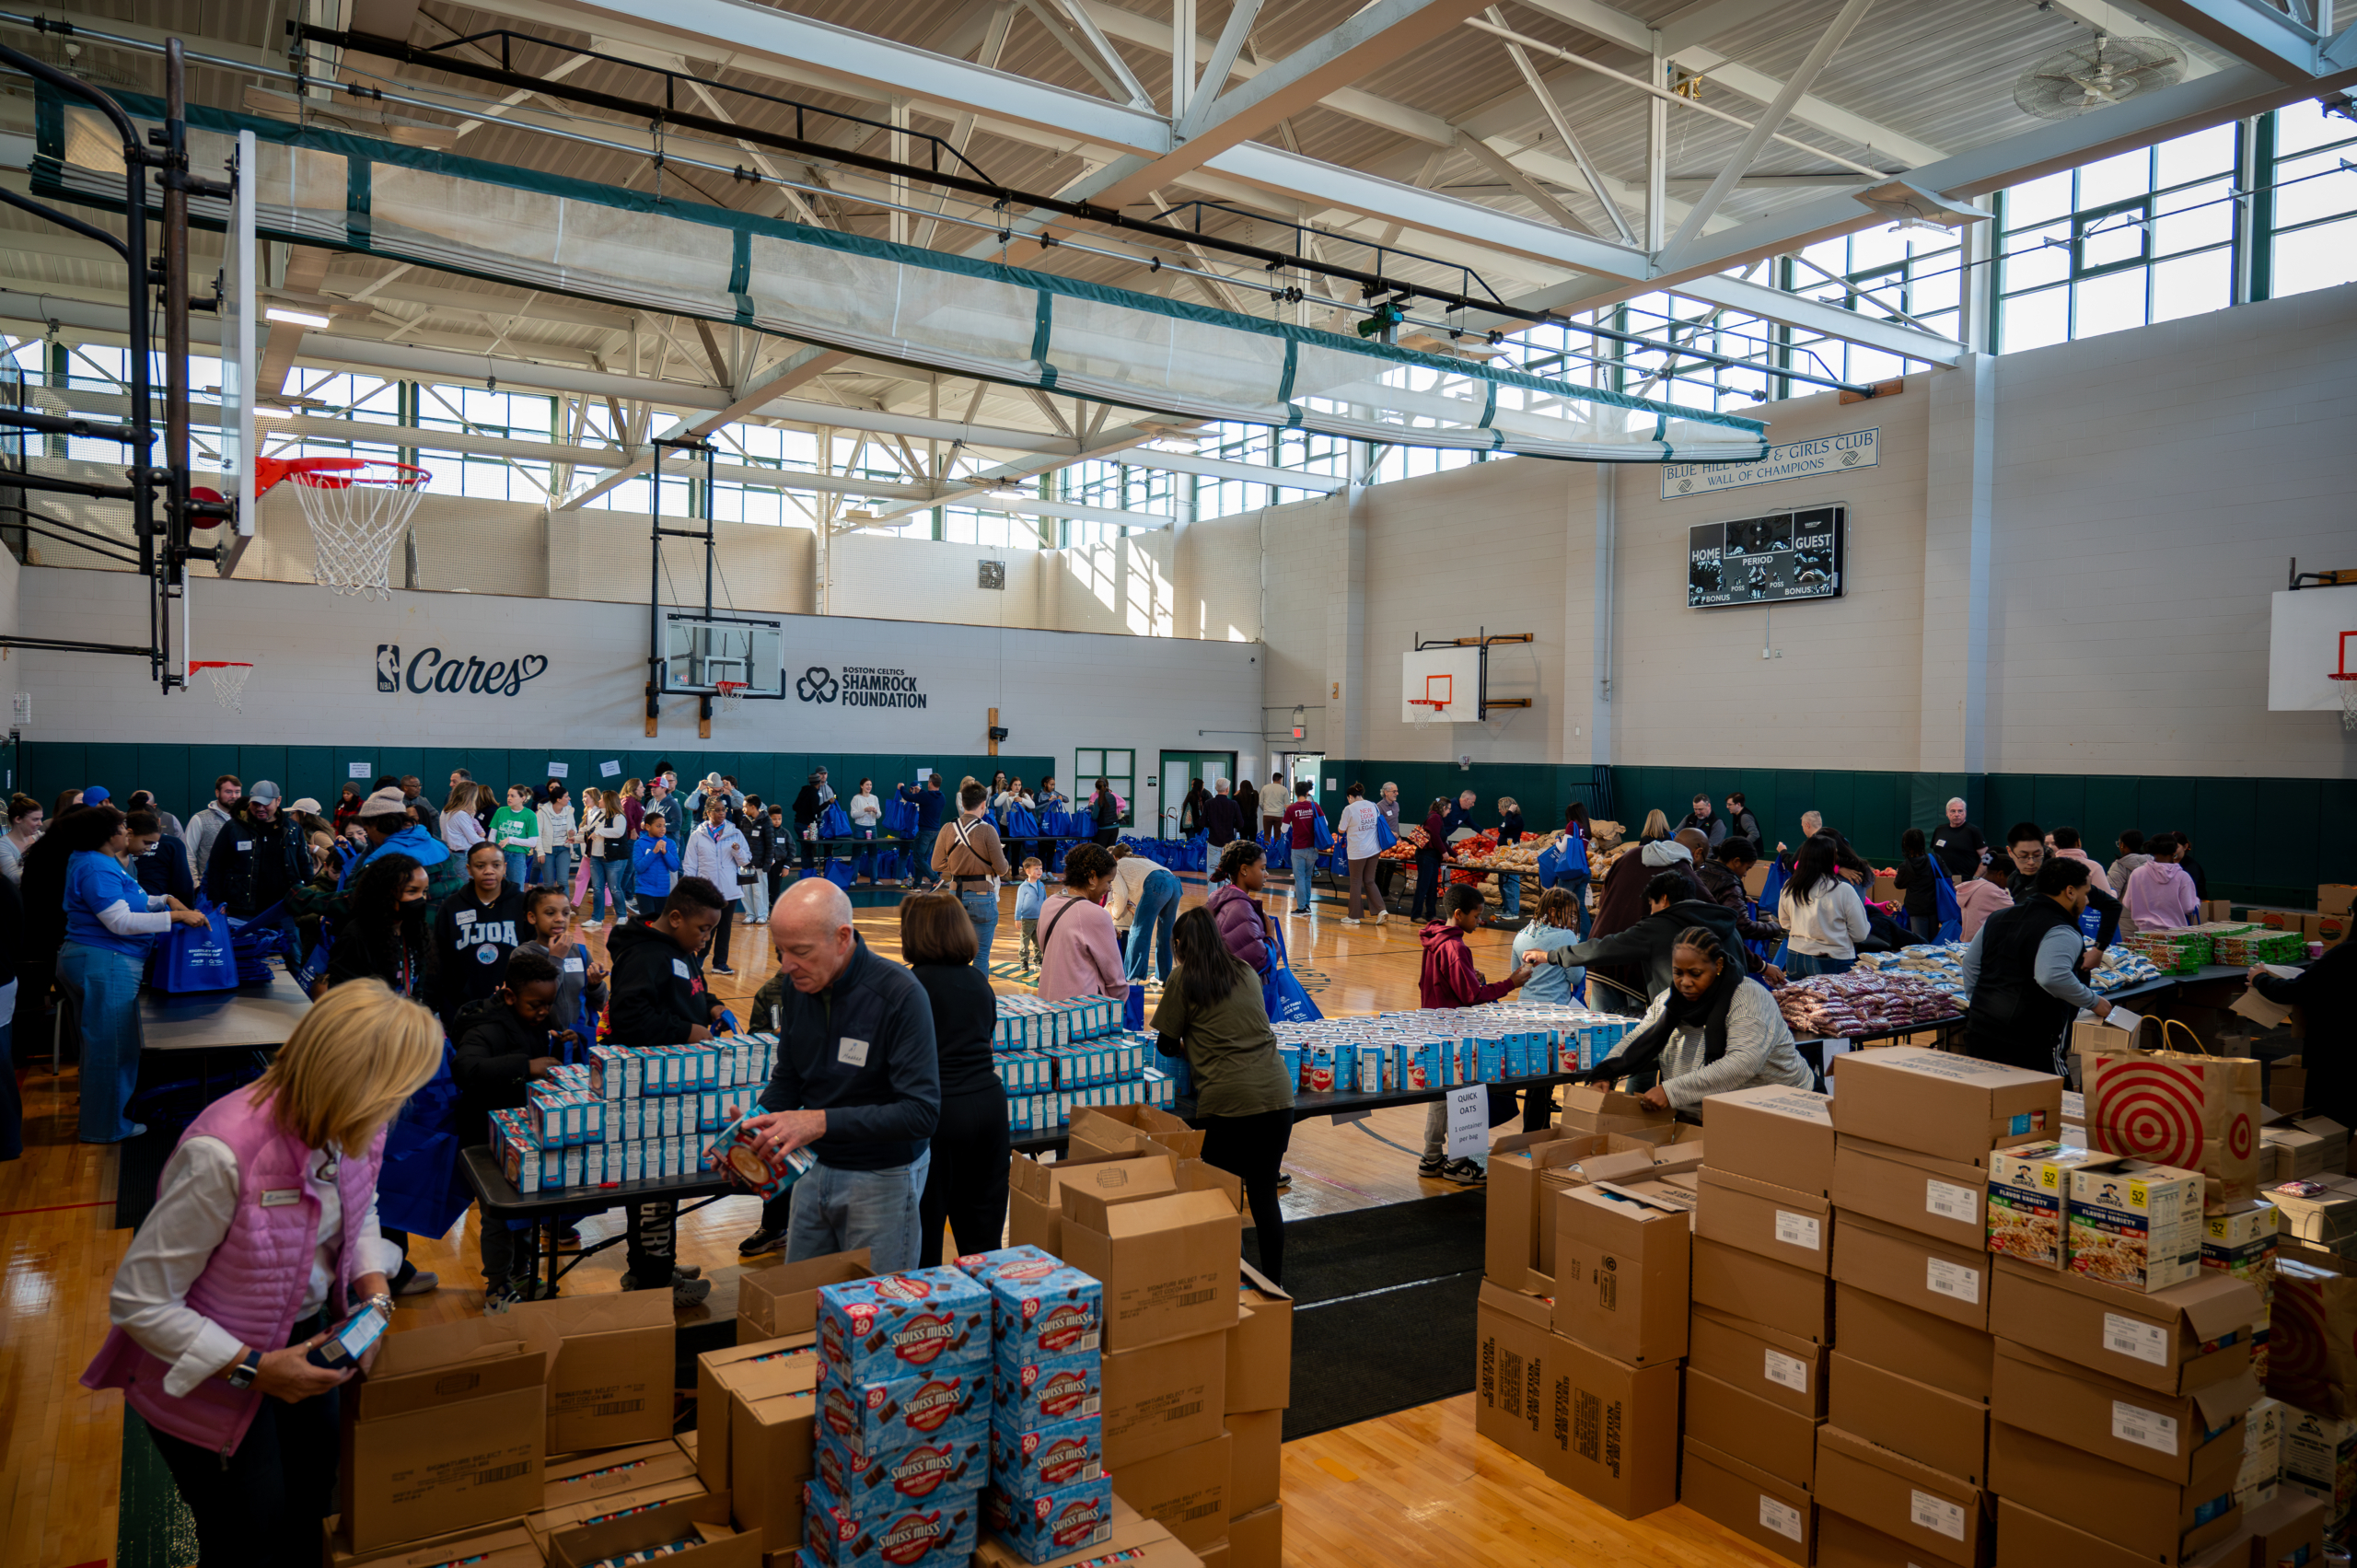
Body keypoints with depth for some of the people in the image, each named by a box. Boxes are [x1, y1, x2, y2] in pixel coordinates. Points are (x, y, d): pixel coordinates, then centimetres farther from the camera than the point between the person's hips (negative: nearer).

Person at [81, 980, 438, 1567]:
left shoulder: (354, 1130, -14)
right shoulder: (222, 1155, -35)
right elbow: (138, 1301, -25)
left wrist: (374, 1294, -9)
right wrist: (253, 1369, -24)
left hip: (304, 1332, 6)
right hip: (206, 1370, -6)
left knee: (315, 1507, 20)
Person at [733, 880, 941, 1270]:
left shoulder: (900, 995, -23)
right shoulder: (795, 985, -3)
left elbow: (921, 1112, -26)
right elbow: (788, 1078, 11)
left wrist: (822, 1121, -32)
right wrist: (753, 1129, -9)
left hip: (881, 1177, -5)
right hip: (813, 1167, 6)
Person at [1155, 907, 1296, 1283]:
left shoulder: (1183, 979, 2)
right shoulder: (1247, 973, 16)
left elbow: (1166, 1045, 7)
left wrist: (1187, 1047, 29)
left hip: (1230, 1098, -5)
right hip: (1277, 1094, 5)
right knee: (1265, 1191, 13)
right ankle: (1273, 1281, 20)